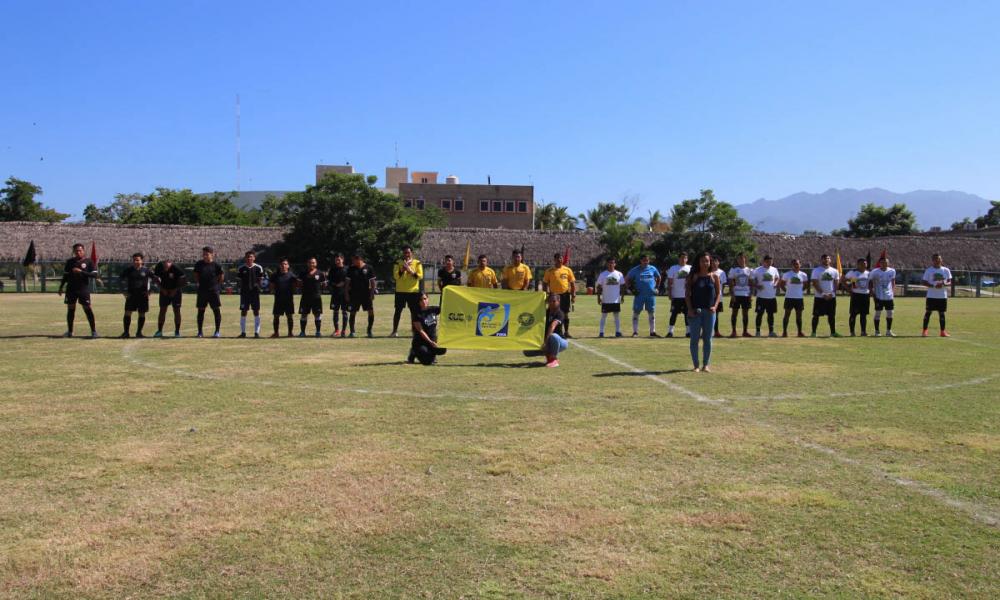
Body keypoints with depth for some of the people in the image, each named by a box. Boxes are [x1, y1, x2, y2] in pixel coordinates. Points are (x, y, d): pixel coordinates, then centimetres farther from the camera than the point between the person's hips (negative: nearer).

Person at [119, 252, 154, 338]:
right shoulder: (128, 269, 1)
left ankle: (139, 332, 15)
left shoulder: (146, 270, 0)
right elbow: (121, 280, 9)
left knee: (142, 314, 4)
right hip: (131, 295, 0)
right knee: (127, 313, -4)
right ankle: (126, 332, 4)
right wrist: (124, 291, 1)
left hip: (143, 295, 0)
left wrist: (148, 291, 3)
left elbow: (152, 279, 9)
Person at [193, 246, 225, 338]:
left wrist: (216, 284, 2)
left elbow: (222, 276, 6)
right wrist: (198, 283, 7)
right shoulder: (199, 264, 2)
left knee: (217, 310, -3)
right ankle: (200, 332, 12)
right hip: (202, 290, 2)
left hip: (213, 290, -2)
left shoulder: (215, 265, -4)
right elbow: (196, 275, 16)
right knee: (201, 311, 5)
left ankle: (217, 331, 5)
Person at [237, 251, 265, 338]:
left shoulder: (258, 268, 1)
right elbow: (239, 280, 8)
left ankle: (257, 332, 5)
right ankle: (243, 332, 10)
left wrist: (258, 285, -8)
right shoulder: (241, 268, 3)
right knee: (243, 311, 2)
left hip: (255, 292, 0)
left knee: (256, 311, 0)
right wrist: (241, 288, -1)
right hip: (244, 292, 1)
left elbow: (260, 280, 7)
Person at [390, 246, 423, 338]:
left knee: (414, 311, 3)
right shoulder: (398, 263, 4)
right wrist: (403, 269, -20)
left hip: (413, 291, 0)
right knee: (398, 311, 3)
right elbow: (395, 276, -6)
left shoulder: (417, 263, 3)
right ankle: (394, 332, 10)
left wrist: (410, 271, -17)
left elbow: (420, 276, -6)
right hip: (400, 291, 0)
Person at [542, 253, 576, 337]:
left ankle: (566, 332, 16)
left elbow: (572, 283, 8)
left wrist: (573, 295, 1)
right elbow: (545, 284, 6)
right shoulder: (549, 271, 2)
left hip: (565, 294, 1)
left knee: (565, 314, 7)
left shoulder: (568, 270, 5)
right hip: (554, 295, -1)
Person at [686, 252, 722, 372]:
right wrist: (689, 309, -12)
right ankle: (696, 365, 10)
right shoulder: (692, 276, 1)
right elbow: (687, 294, -1)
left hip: (709, 311, 1)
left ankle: (705, 365, 14)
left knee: (708, 339, 5)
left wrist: (715, 306, -8)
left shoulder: (714, 277, 5)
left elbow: (718, 293, 8)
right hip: (695, 311, -1)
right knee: (694, 339, 1)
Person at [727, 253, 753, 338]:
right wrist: (732, 295, -10)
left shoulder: (749, 270, 8)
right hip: (736, 294, -2)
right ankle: (733, 331, 5)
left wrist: (750, 295, 2)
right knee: (734, 312, 0)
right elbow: (730, 284, -1)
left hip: (746, 295, 2)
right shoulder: (733, 270, 0)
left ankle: (745, 331, 10)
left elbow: (750, 283, 10)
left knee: (746, 313, 4)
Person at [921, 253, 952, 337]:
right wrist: (934, 286, -20)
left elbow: (949, 282, 6)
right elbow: (924, 282, -3)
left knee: (942, 313, 6)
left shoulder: (946, 270, 5)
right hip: (931, 296, -2)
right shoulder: (929, 270, -1)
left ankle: (943, 331, 12)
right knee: (928, 312, 0)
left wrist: (944, 284, -17)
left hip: (942, 296, 2)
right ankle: (924, 331, 6)